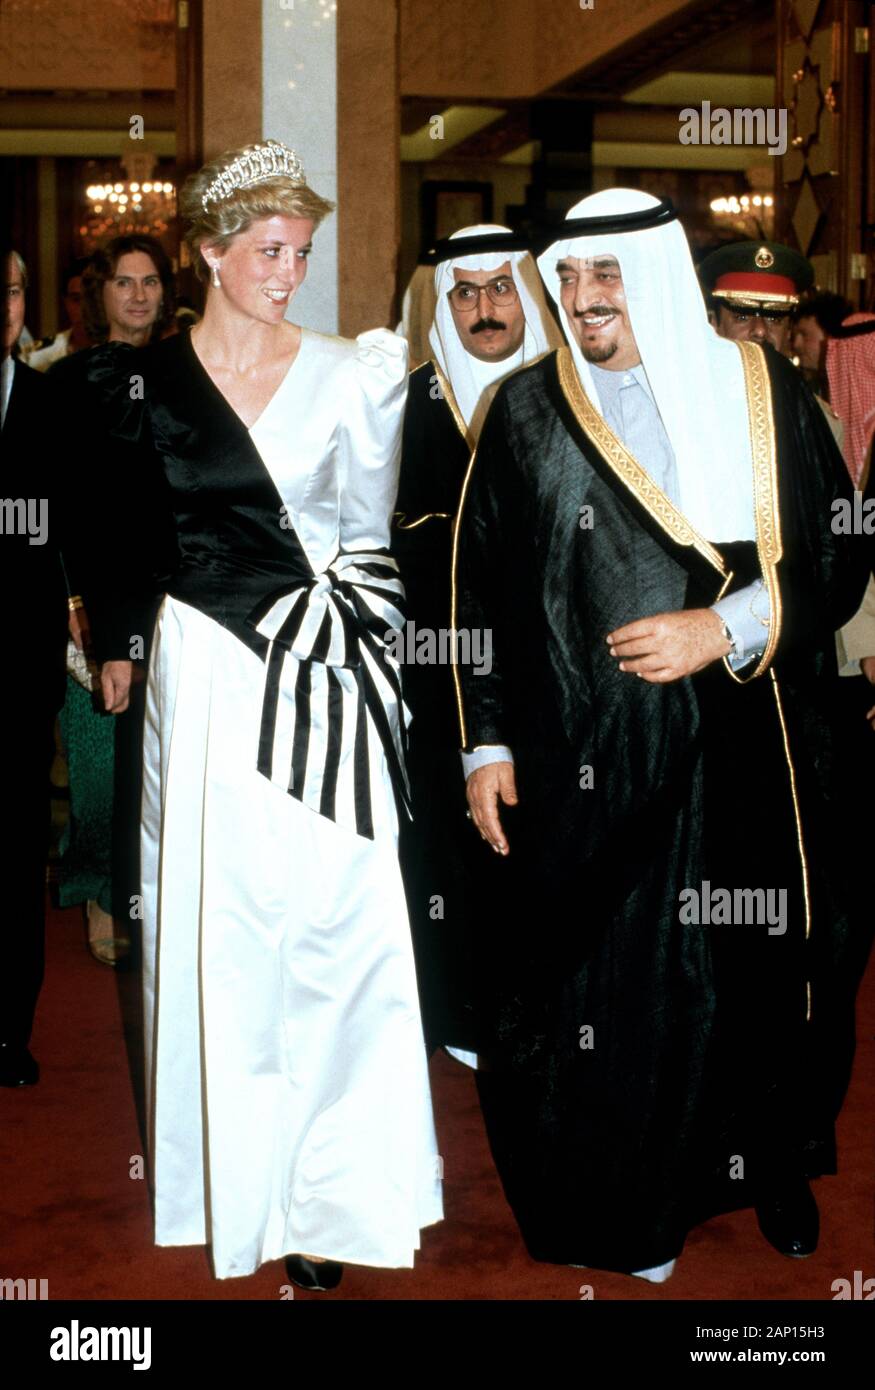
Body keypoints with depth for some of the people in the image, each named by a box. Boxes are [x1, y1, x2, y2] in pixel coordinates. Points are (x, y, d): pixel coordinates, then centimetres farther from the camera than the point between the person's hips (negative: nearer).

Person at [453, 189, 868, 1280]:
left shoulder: (761, 391, 3)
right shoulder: (525, 411, 3)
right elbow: (475, 587, 5)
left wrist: (724, 629, -13)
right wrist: (486, 743, 1)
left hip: (746, 755, 1)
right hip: (584, 766, -1)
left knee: (759, 971, 12)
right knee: (598, 980, 4)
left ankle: (771, 1165, 36)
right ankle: (612, 1219, 23)